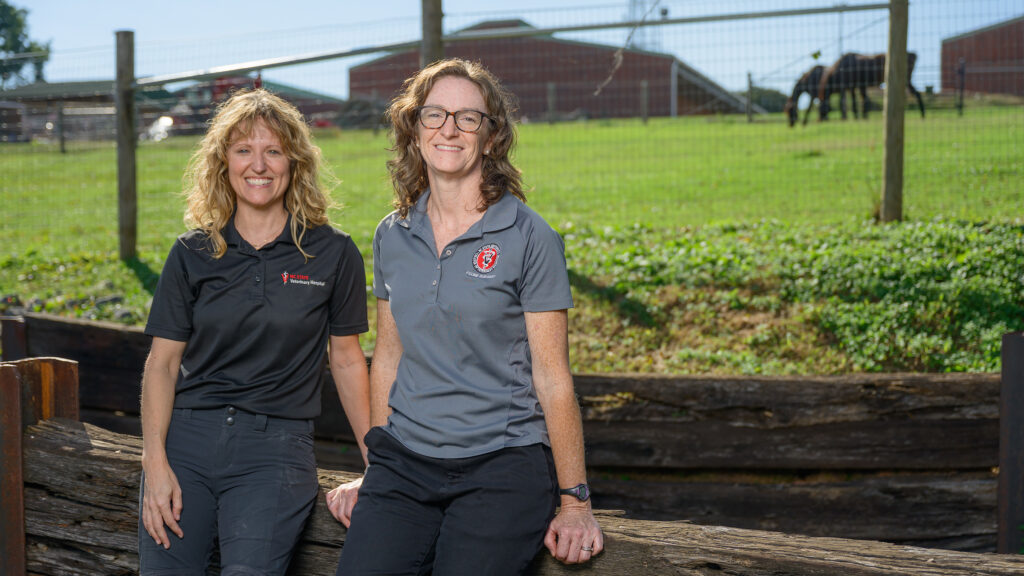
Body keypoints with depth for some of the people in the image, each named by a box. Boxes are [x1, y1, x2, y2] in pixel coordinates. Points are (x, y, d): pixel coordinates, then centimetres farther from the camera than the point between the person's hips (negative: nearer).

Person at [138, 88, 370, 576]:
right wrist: (155, 462, -5)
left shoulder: (332, 253, 3)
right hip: (186, 436, 2)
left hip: (276, 444, -2)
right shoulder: (192, 254, 8)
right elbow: (163, 361, 7)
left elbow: (347, 359, 9)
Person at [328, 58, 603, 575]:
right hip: (405, 460, 3)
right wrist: (375, 469, 18)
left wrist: (575, 502, -6)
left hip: (503, 460, -3)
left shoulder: (529, 238, -4)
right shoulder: (391, 236, 10)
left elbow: (552, 377, -5)